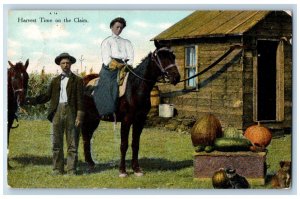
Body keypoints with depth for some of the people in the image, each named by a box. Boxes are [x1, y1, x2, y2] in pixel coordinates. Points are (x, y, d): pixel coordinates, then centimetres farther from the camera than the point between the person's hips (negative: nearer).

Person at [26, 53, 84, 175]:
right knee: (56, 143, 5)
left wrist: (79, 116, -11)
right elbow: (47, 96, 11)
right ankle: (58, 169, 11)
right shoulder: (55, 81, 16)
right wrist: (33, 101, -2)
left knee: (72, 143, 0)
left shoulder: (77, 80, 5)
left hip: (71, 112, -3)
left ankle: (71, 170, 4)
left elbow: (80, 99, -2)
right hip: (57, 112, 3)